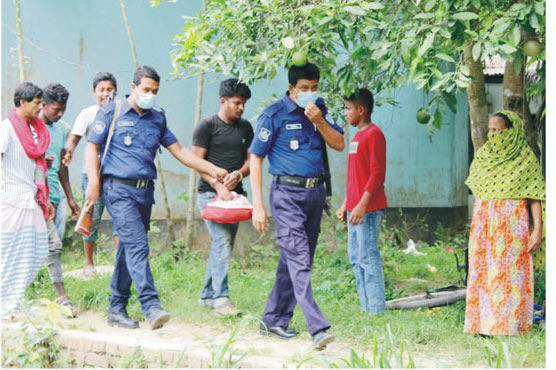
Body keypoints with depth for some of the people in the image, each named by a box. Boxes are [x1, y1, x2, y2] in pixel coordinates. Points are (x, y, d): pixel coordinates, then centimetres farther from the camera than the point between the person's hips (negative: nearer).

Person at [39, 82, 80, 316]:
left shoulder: (61, 128, 14)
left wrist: (70, 198, 21)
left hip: (55, 196, 7)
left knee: (54, 247, 8)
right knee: (53, 244, -12)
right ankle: (61, 296, -9)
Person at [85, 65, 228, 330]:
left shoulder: (157, 118, 17)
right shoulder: (111, 113, 2)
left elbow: (179, 151, 19)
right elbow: (92, 147, 1)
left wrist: (213, 170, 14)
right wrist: (94, 183, -10)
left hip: (145, 191, 6)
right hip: (119, 189, -6)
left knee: (129, 249, 8)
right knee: (137, 244, -17)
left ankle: (116, 310, 16)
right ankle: (151, 306, -25)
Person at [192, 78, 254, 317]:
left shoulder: (245, 127, 13)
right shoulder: (207, 126, -4)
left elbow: (251, 159, 14)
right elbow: (197, 161, -7)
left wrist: (239, 174, -8)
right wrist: (218, 186, -17)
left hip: (234, 193, 6)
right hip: (210, 193, -6)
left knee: (223, 246, 8)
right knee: (222, 243, -16)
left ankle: (207, 295, 19)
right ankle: (220, 298, -17)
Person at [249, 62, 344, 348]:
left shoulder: (319, 110, 11)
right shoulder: (274, 115, -6)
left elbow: (339, 144, 7)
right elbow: (255, 158, -5)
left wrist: (319, 121, -11)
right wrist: (257, 205, -10)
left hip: (315, 193, 6)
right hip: (287, 193, -6)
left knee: (294, 260, 10)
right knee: (298, 260, -13)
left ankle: (273, 320, 21)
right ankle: (317, 327, -20)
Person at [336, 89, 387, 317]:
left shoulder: (374, 134, -11)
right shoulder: (357, 136, 18)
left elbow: (377, 173, -17)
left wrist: (362, 204, -22)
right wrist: (345, 205, 21)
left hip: (367, 208, -10)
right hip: (354, 208, 10)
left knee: (368, 256, -9)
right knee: (356, 257, 12)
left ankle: (377, 309, -5)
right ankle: (366, 306, 18)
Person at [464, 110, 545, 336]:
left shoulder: (525, 158, -3)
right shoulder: (483, 156, 12)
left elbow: (535, 197, -5)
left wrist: (538, 229, -13)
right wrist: (475, 227, 15)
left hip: (511, 224, -5)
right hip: (483, 222, 5)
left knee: (510, 271, -5)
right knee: (483, 271, 3)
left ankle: (511, 325, -1)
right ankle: (483, 323, 8)